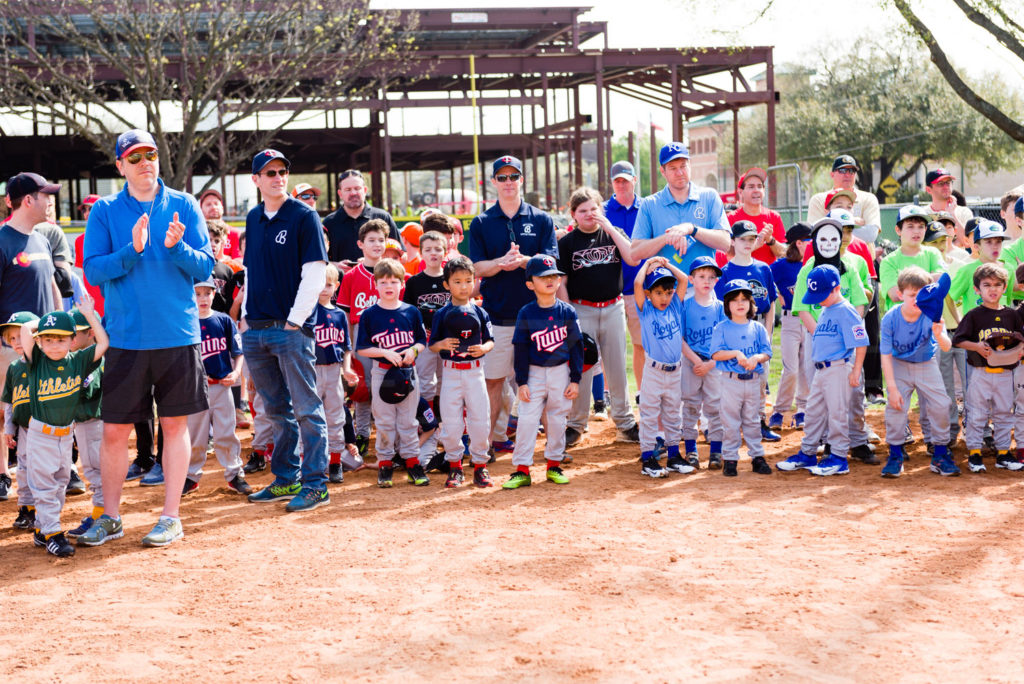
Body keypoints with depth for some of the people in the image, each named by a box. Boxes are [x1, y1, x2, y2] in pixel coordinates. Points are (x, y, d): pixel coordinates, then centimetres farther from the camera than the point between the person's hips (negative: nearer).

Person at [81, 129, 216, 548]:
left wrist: (175, 247, -19)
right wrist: (133, 250, -19)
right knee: (114, 431, 3)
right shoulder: (104, 211, 4)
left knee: (175, 424, 5)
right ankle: (110, 516, 18)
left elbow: (205, 267, -1)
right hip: (125, 337, 0)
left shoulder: (184, 206, 4)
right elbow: (93, 270, -4)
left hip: (178, 336, 0)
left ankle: (171, 516, 15)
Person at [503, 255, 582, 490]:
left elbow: (576, 346, 2)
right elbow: (521, 350, -2)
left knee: (557, 420, 8)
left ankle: (554, 466, 22)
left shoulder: (567, 312, -1)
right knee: (527, 420, -4)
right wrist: (521, 382, -5)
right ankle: (522, 470, 1)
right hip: (534, 373, -1)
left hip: (561, 373, 1)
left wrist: (575, 379, -1)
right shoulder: (526, 314, -4)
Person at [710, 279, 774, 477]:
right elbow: (716, 353, -8)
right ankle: (730, 459, 8)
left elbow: (767, 353, 4)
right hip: (730, 381, -3)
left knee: (752, 421, 11)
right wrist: (736, 354, -21)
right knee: (730, 422, 1)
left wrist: (756, 357, -17)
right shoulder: (722, 328, 0)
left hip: (753, 381, 3)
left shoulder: (758, 328, 8)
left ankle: (757, 457, 18)